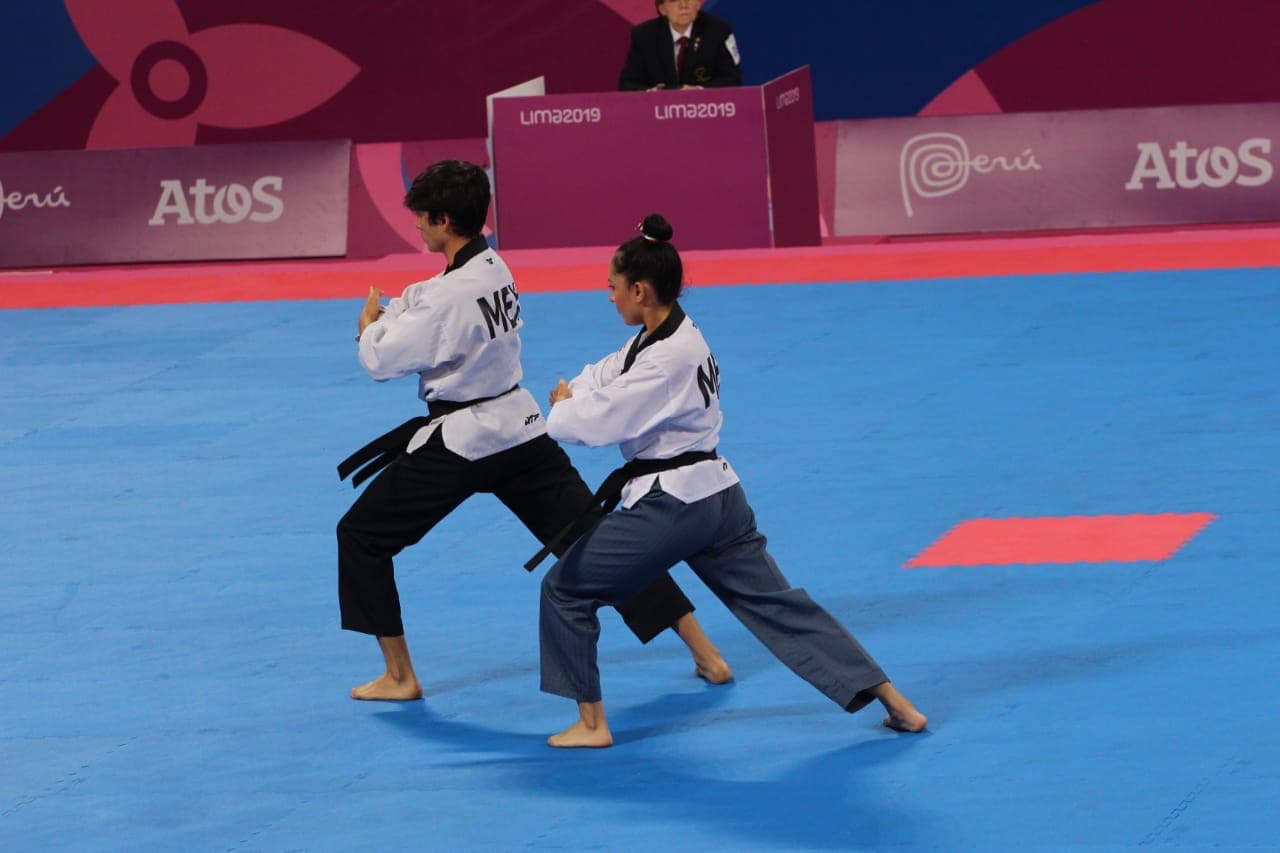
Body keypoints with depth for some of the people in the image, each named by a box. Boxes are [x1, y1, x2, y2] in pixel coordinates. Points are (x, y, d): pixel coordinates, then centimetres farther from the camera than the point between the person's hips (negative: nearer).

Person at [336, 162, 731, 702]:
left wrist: (370, 327, 5)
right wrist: (388, 317, -1)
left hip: (459, 443, -8)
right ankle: (705, 653, 9)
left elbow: (384, 361, -15)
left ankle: (399, 677, 10)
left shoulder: (451, 295, -22)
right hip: (518, 428, 8)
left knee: (362, 537, 6)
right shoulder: (493, 268, 4)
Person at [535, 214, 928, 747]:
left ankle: (590, 724, 9)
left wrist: (562, 410, -1)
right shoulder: (665, 338, 10)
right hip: (713, 496, 10)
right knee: (775, 603, 11)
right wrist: (571, 396, -4)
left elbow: (604, 420, -21)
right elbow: (604, 378, 16)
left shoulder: (669, 359, -20)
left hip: (671, 504, -10)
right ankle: (891, 700, 7)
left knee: (567, 589, 2)